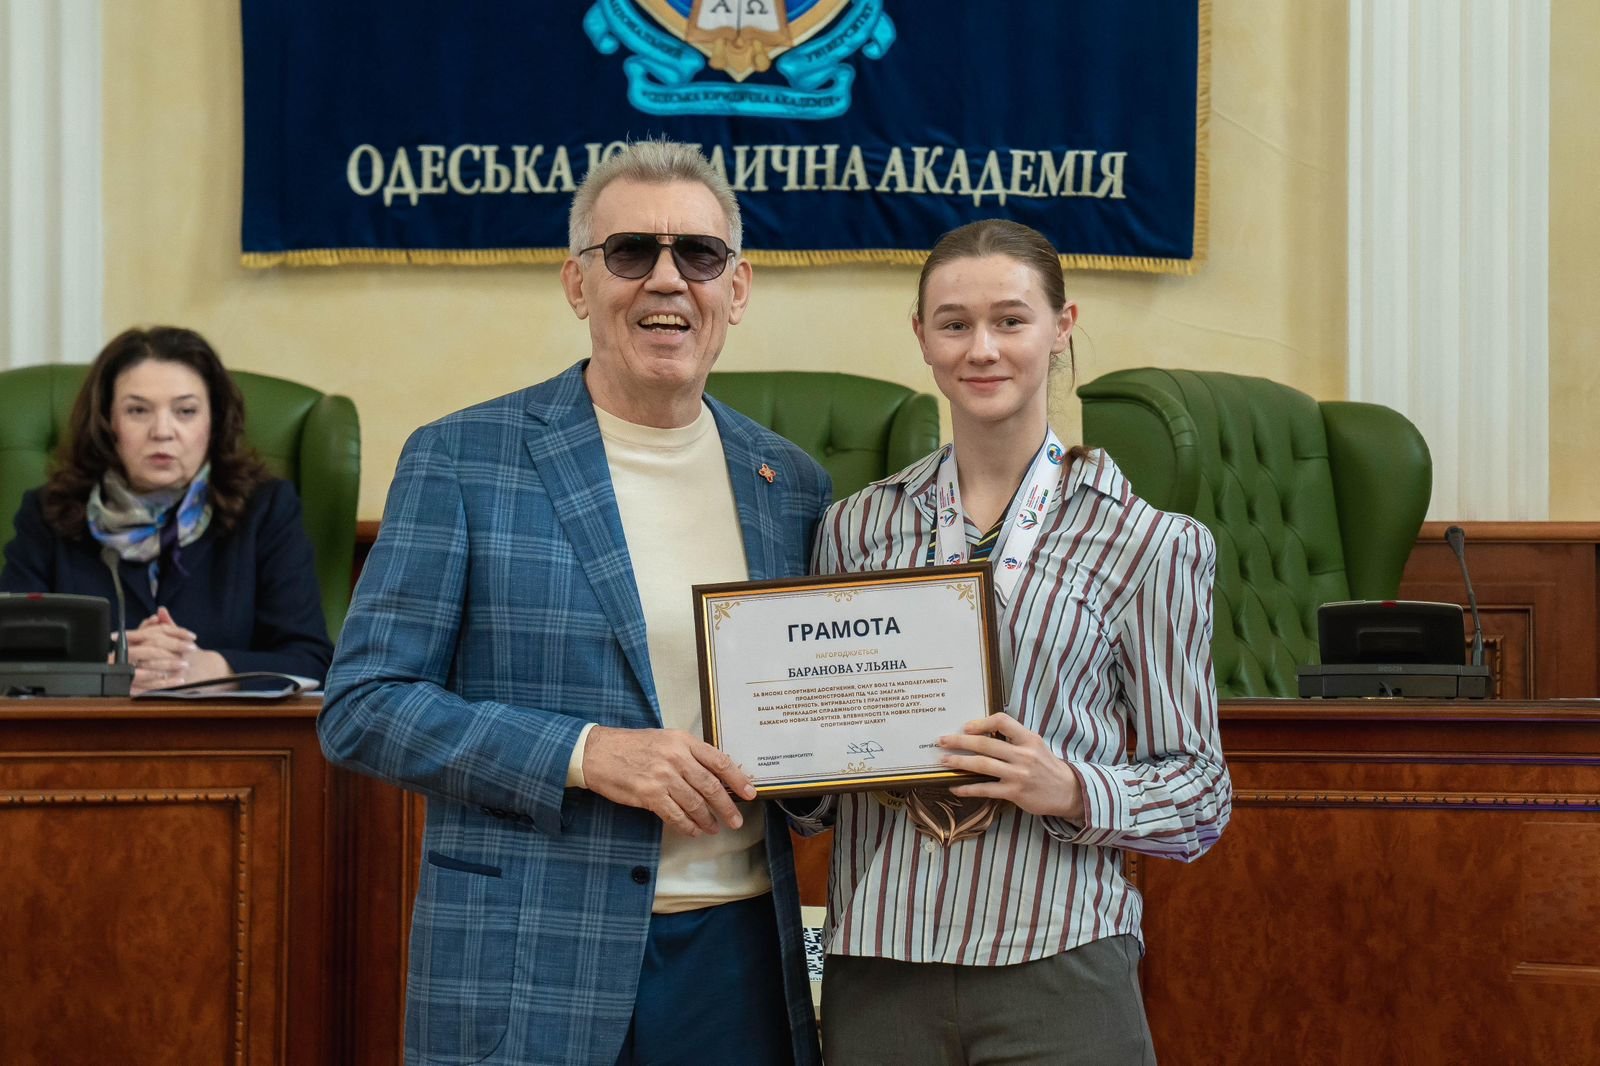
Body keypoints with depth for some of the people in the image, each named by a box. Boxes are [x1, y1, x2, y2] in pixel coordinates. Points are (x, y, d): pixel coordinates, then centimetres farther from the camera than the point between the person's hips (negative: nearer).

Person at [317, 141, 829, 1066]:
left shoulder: (794, 484, 9)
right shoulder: (462, 460, -3)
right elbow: (363, 706, -6)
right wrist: (585, 753, -17)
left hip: (742, 956, 4)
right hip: (526, 978, -4)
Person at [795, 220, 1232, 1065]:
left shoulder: (1144, 543, 0)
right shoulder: (857, 527, 8)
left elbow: (1199, 794, 2)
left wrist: (1071, 790, -15)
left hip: (1056, 969, -2)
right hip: (875, 967, 3)